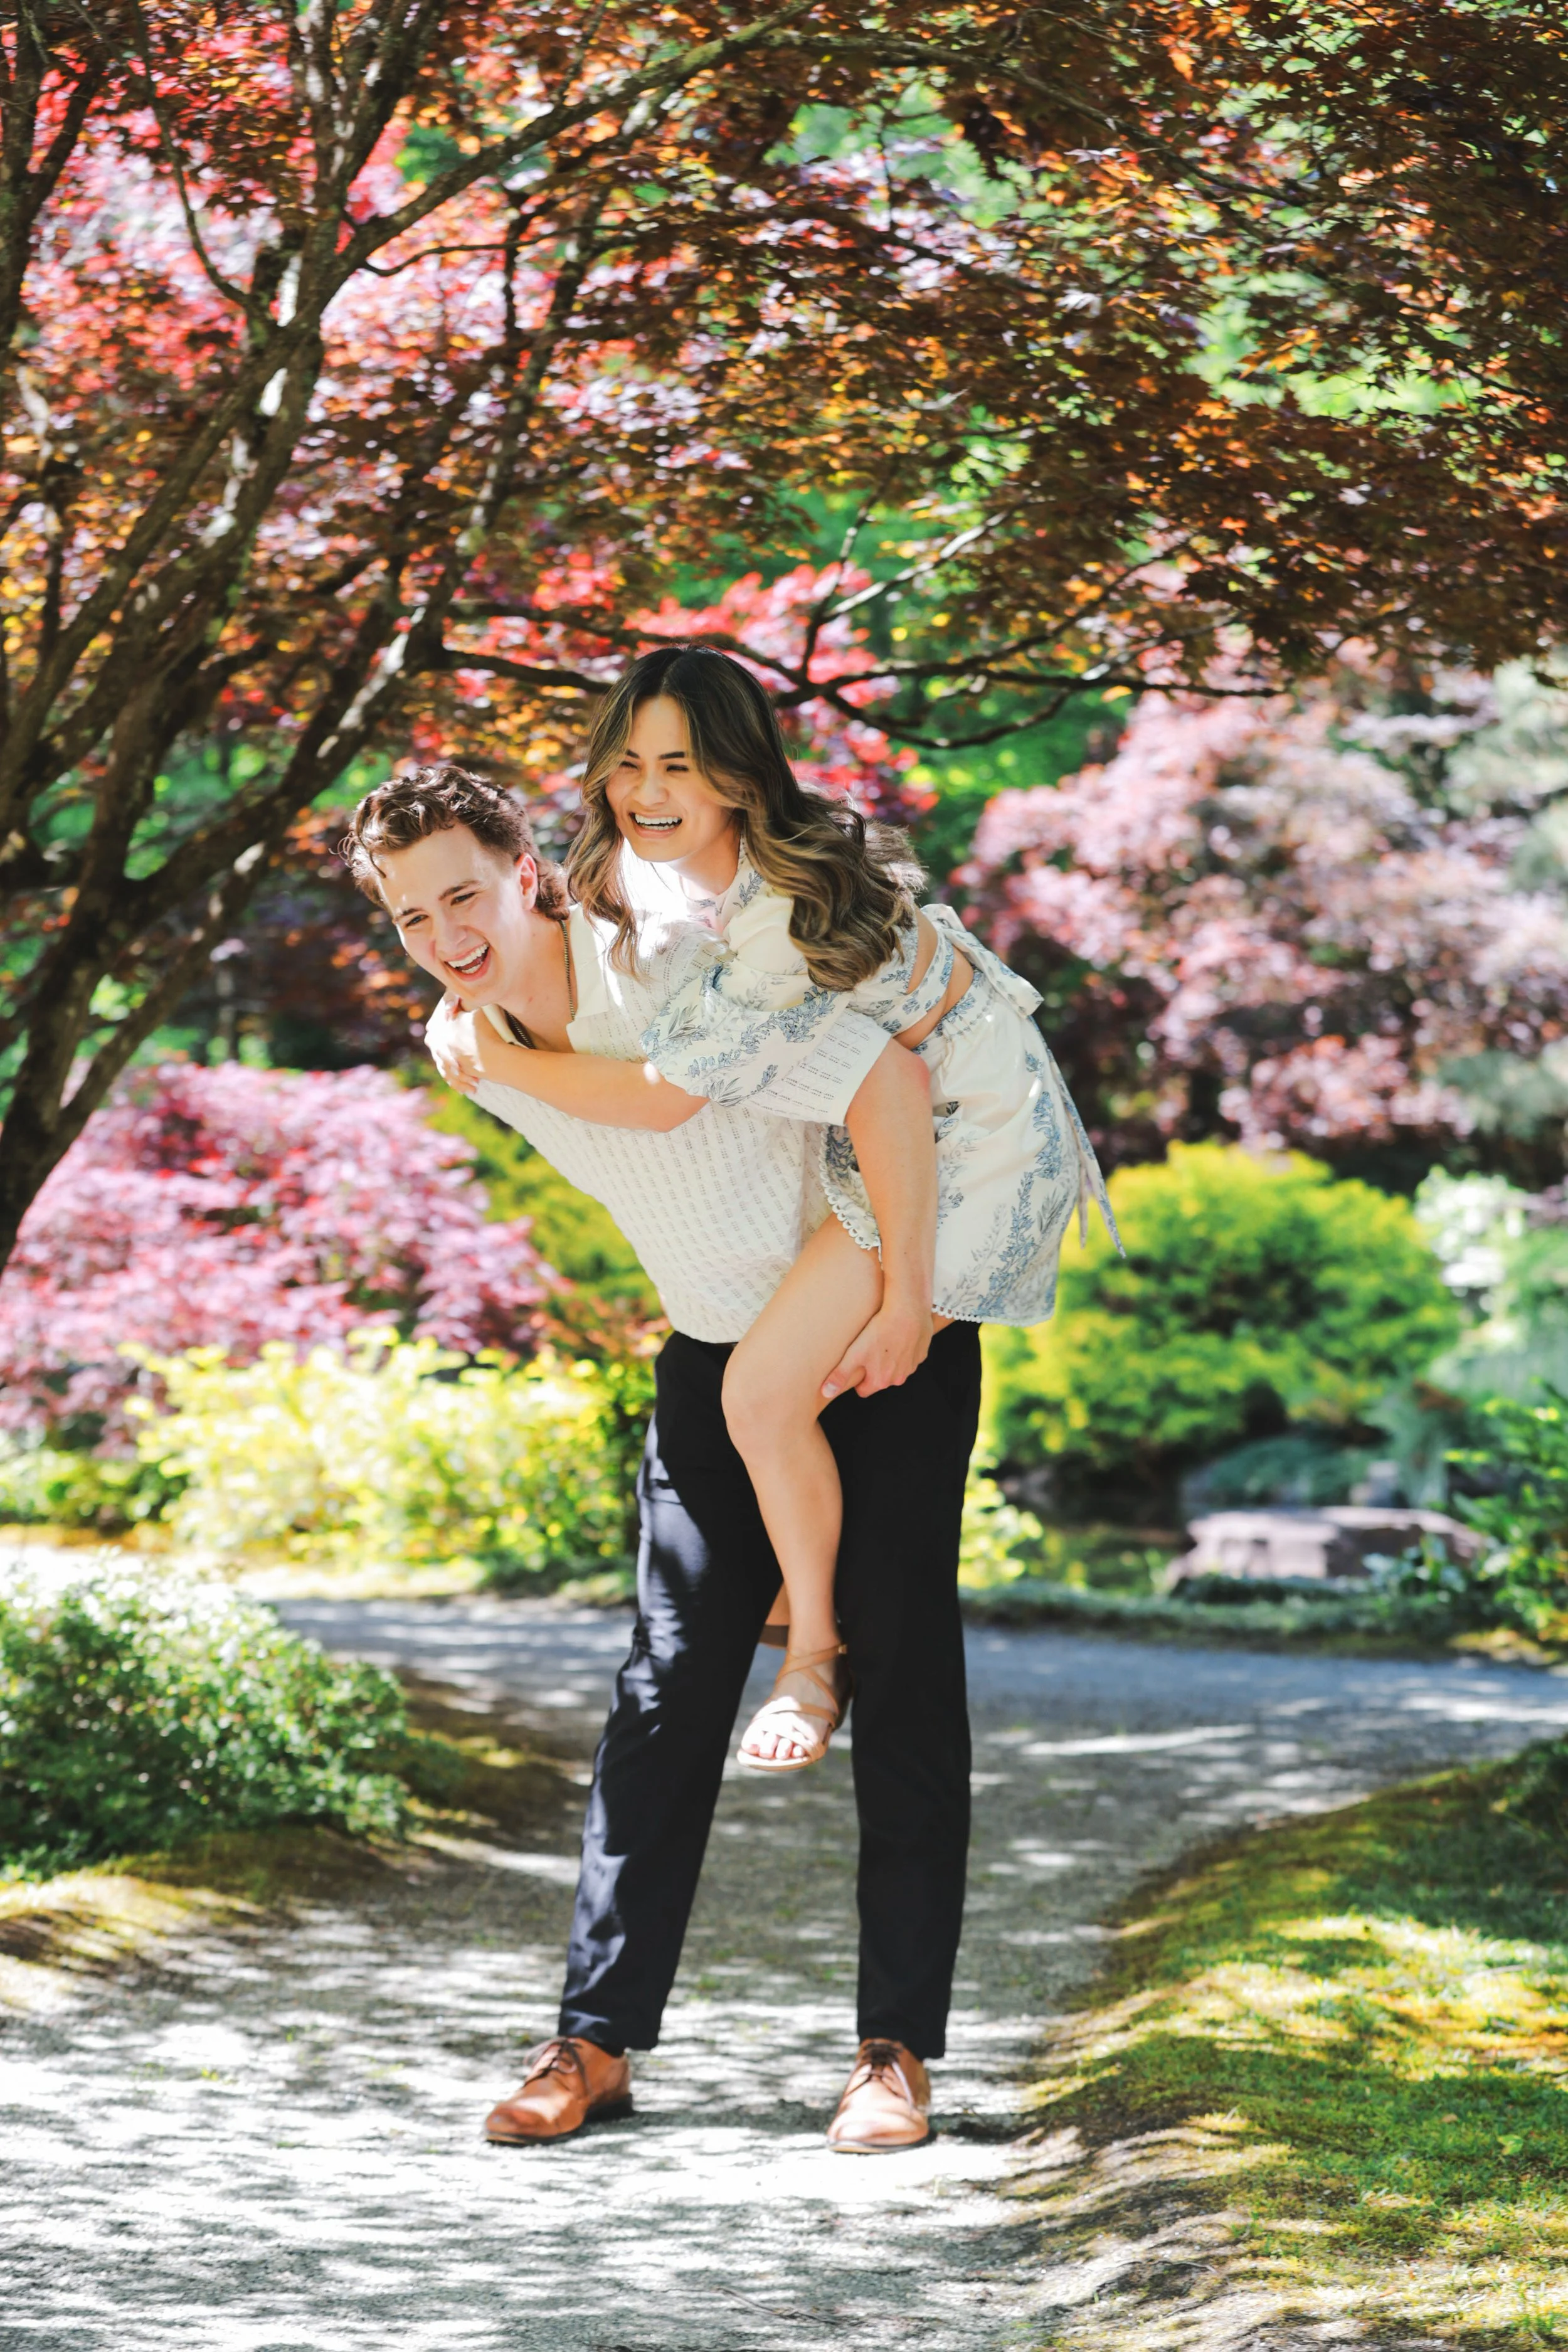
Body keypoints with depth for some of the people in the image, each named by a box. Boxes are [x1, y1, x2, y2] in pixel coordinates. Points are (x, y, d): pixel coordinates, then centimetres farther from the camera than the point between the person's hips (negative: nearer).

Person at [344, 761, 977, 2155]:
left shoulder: (667, 969, -27)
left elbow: (892, 1082, -31)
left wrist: (905, 1305, -26)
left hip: (890, 1350, -5)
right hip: (719, 1359, 6)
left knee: (903, 1683, -6)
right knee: (669, 1685, -1)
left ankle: (899, 2049, -1)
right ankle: (600, 2036, 3)